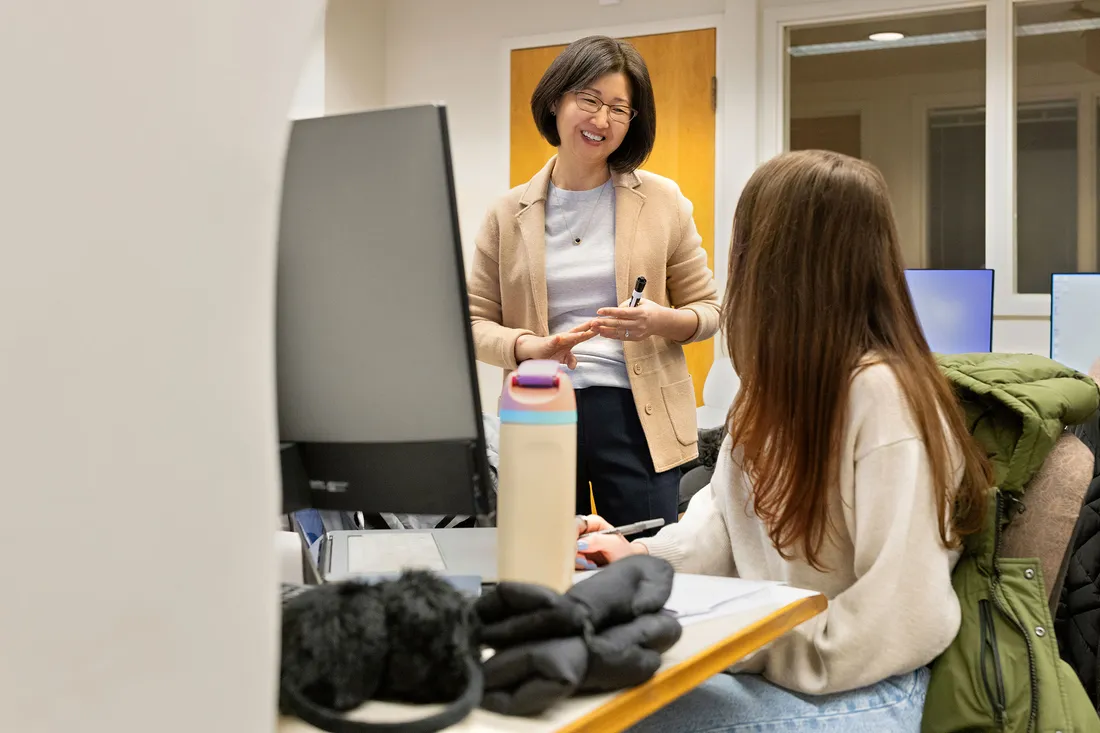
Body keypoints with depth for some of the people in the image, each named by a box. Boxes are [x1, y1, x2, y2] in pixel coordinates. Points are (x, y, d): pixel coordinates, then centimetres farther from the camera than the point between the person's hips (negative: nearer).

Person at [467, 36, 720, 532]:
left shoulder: (662, 201, 4)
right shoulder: (509, 213, 6)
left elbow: (708, 308, 8)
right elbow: (474, 322, 5)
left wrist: (662, 321, -14)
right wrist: (531, 347, -15)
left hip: (635, 415, -1)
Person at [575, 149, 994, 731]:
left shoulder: (881, 394, -24)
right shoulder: (780, 382, 6)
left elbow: (901, 623, -25)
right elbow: (729, 509, 13)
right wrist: (645, 558, -4)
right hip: (763, 657, 8)